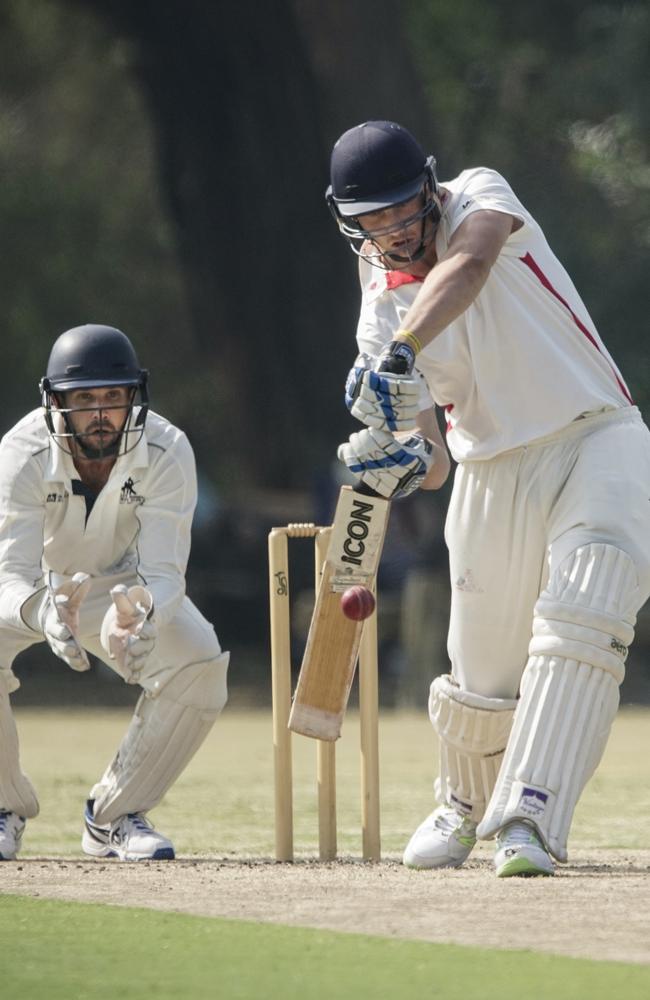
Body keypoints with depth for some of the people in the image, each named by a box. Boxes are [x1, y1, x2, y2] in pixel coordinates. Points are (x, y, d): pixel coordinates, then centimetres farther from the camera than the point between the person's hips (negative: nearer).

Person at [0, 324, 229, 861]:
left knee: (200, 663, -25)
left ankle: (115, 815, -4)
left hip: (119, 584, 2)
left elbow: (163, 574, -34)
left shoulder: (167, 451, -28)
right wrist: (44, 614, -65)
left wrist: (141, 611, -60)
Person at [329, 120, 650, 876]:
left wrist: (402, 354, -45)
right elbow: (431, 462, -2)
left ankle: (527, 820, -28)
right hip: (495, 472, 3)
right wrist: (404, 462, -27)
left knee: (580, 621, -24)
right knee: (482, 683, 3)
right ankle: (464, 805, 34)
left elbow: (469, 265, -30)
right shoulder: (380, 311, 4)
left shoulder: (478, 196, -4)